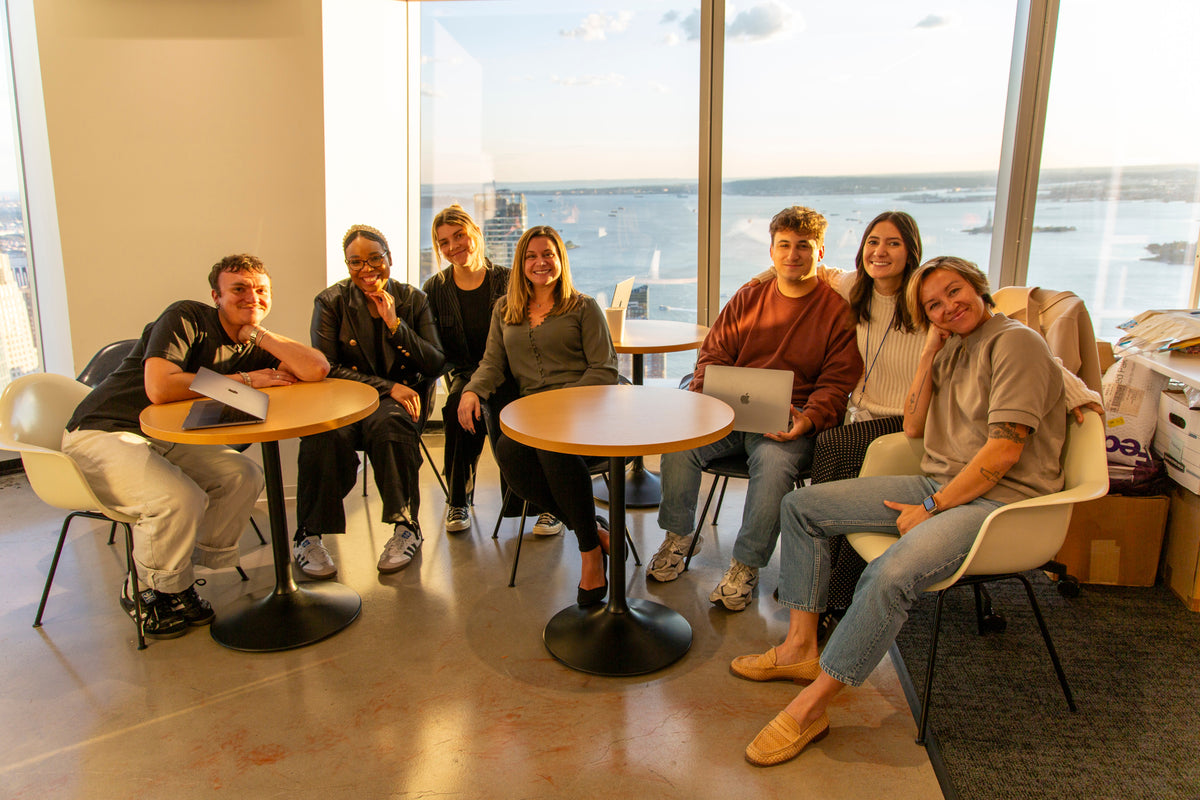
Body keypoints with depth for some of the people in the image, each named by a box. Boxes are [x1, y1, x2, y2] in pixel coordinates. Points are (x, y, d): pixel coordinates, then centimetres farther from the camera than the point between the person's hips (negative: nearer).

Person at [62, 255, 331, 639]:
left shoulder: (253, 347, 6)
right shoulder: (187, 318, -14)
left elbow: (317, 370, -10)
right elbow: (159, 388, -30)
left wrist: (258, 334, -14)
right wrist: (243, 380, -20)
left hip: (167, 439, 8)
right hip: (102, 433, -7)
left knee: (244, 477, -7)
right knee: (180, 498, -29)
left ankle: (179, 580, 6)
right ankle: (149, 592, 1)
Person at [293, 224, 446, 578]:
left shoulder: (413, 300, 7)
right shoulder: (330, 302, 4)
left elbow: (436, 365, 1)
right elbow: (326, 369, -5)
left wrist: (395, 324, -11)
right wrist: (387, 386, -14)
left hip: (401, 399, 1)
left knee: (388, 424, -36)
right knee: (326, 435, -35)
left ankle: (406, 527, -18)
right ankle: (309, 535, -16)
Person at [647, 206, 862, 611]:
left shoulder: (838, 309, 3)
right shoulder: (749, 297, 14)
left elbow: (837, 383, -1)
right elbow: (714, 353, 15)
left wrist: (808, 419, -21)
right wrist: (699, 396, -5)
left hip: (790, 421, -3)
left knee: (775, 461, -34)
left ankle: (745, 565, -16)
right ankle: (678, 536, 1)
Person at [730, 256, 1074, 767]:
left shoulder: (1014, 343, -10)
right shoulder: (953, 350, 16)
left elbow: (1004, 449, -18)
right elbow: (913, 427, 13)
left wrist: (932, 508, -16)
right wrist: (930, 352, 5)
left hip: (997, 499, -9)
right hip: (938, 485, 9)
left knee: (890, 574, -36)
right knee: (801, 506, 2)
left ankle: (808, 708, -23)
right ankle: (800, 648, 3)